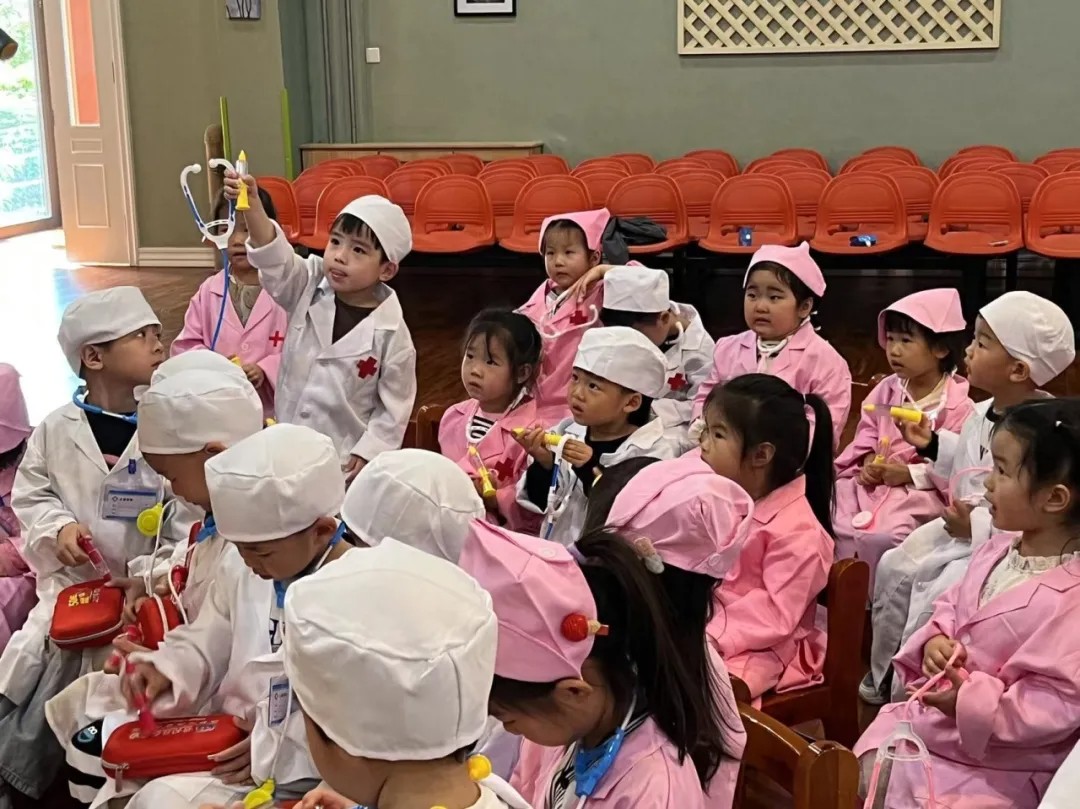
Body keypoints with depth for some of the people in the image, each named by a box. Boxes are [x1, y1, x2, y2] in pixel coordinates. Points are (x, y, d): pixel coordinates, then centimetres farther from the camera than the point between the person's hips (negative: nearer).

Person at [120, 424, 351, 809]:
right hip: (229, 738, 8)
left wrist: (279, 748, -24)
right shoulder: (256, 577, 4)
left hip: (296, 778, -8)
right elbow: (207, 644, 15)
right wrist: (166, 669, -6)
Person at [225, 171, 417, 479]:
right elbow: (274, 256, -23)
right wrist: (251, 204, -39)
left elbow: (394, 407, -6)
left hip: (343, 462, -4)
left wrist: (366, 454, -10)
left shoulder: (390, 333, -14)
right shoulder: (309, 288, -5)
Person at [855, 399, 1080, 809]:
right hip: (929, 718, 8)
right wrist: (934, 641, -6)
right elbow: (950, 608, 15)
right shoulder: (996, 549, 1)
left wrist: (969, 700, -28)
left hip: (994, 762, -8)